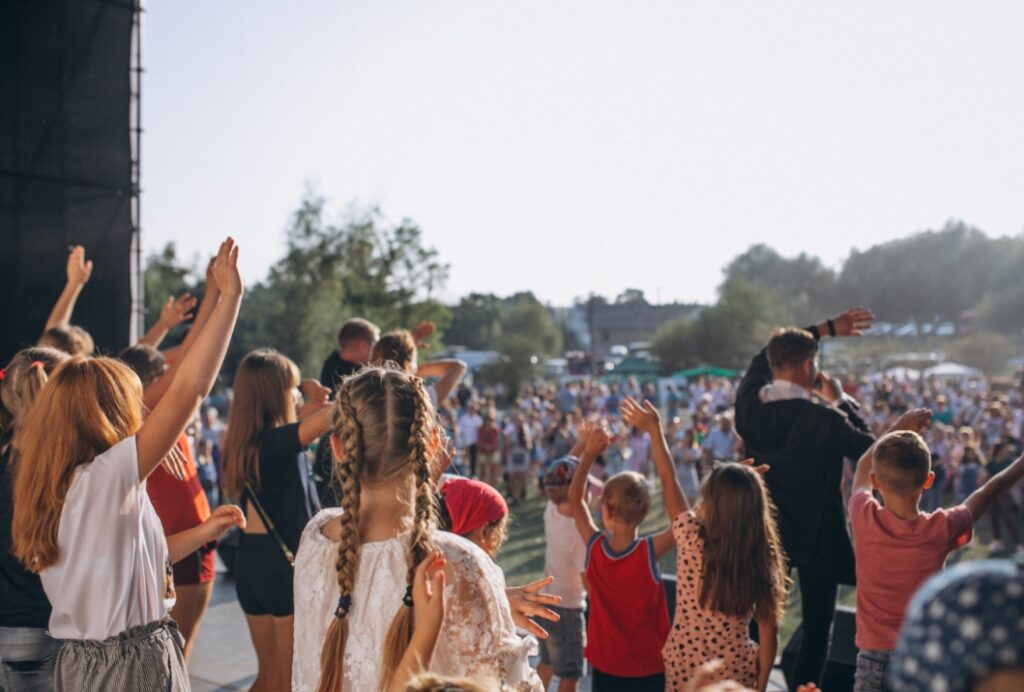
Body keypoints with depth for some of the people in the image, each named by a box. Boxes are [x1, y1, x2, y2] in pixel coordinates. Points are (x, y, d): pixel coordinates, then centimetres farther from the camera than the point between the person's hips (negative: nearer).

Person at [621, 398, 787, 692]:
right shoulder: (761, 561, -11)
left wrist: (654, 428, 10)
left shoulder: (691, 537, -14)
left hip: (683, 666, 0)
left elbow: (669, 480, 0)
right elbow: (768, 632, -7)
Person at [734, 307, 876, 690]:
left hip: (764, 531, 5)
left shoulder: (747, 403, -9)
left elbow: (766, 354, 10)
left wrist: (826, 328, 13)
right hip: (816, 535, -5)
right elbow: (869, 448, -8)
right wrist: (840, 402, -2)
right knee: (817, 626, 8)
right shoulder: (822, 419, -25)